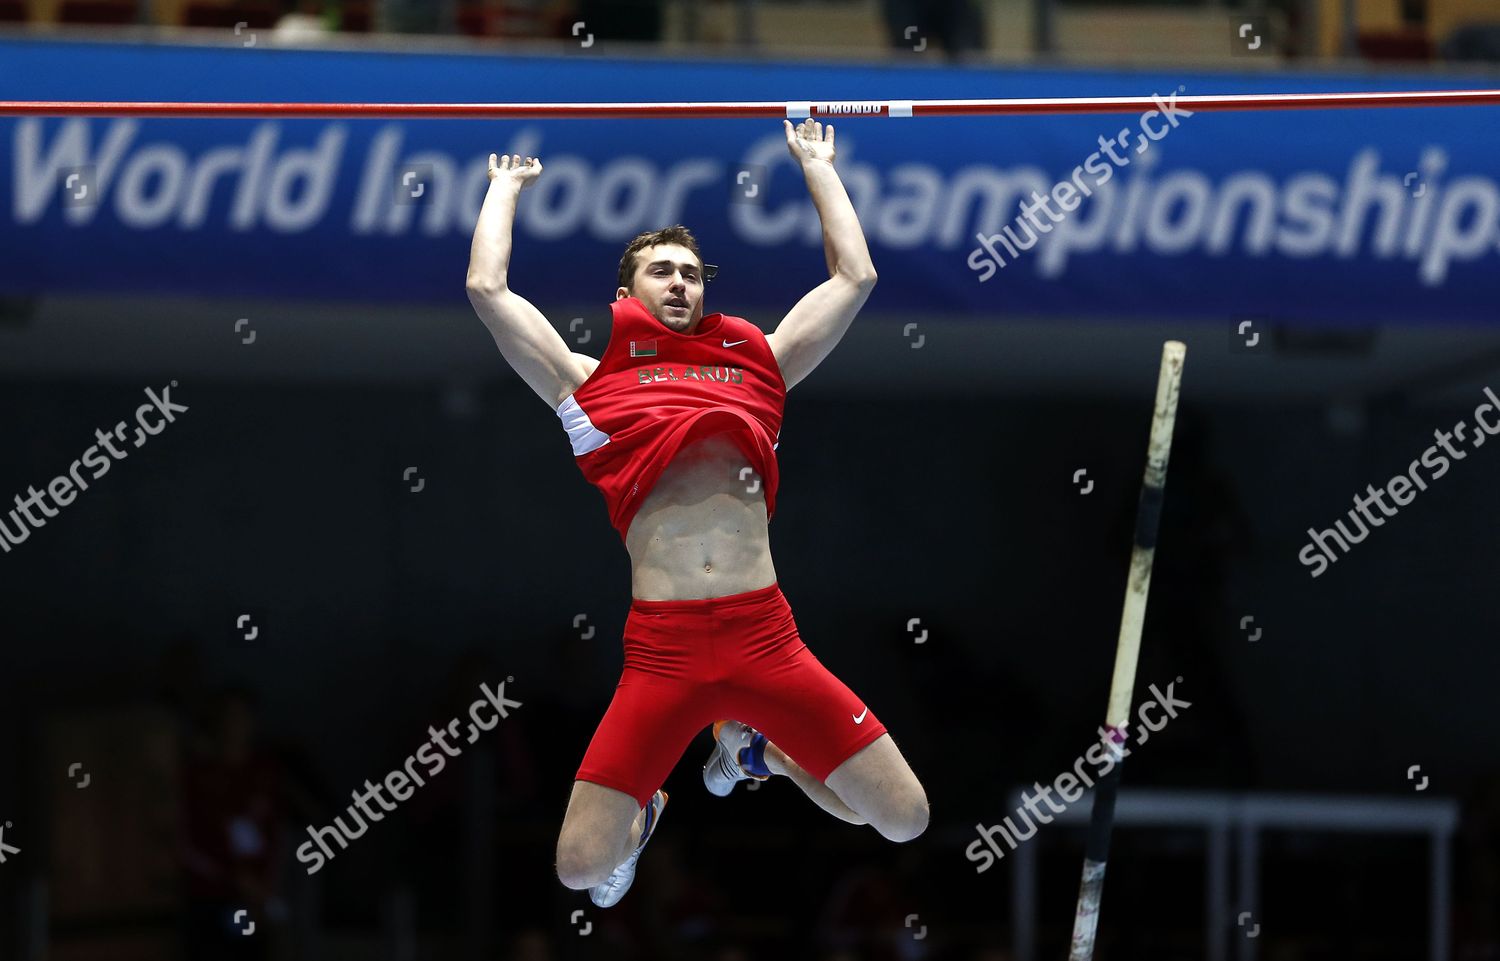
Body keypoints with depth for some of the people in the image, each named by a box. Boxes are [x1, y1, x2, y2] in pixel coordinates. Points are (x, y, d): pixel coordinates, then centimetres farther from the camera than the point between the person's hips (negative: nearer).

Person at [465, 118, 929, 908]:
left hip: (767, 638, 2)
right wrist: (505, 188, 26)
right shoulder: (591, 382, 14)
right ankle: (642, 809, 28)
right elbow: (487, 289, 11)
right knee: (581, 869, -11)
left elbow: (854, 277, 23)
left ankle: (755, 747, 29)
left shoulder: (758, 365, 20)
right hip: (663, 652, -2)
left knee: (905, 821, 0)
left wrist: (815, 163, 32)